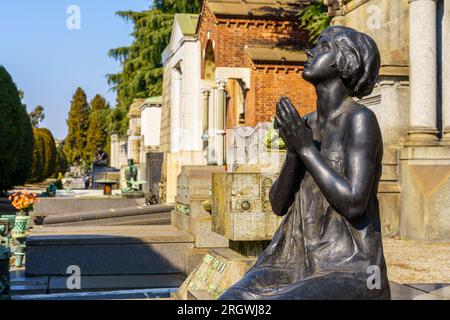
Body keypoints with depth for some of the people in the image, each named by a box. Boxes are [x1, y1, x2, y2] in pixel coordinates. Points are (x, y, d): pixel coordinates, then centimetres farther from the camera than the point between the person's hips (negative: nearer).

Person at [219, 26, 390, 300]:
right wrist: (294, 149, -10)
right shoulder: (305, 125, 12)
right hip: (296, 267, 7)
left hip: (348, 277, -6)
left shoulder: (360, 119, -11)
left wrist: (306, 147, -16)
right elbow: (279, 204, 7)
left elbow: (354, 204, -20)